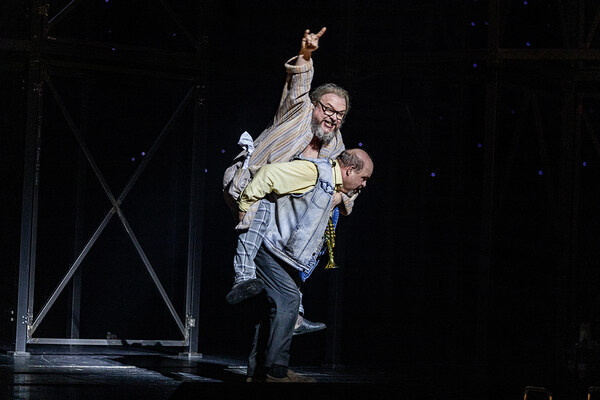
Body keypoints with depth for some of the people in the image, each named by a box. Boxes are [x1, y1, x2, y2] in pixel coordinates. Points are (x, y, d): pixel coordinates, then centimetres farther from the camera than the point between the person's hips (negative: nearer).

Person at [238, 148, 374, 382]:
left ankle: (257, 371, 11)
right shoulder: (314, 171, -16)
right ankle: (276, 372, -17)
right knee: (287, 299, -16)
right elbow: (269, 174, -21)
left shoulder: (335, 190, 15)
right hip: (265, 242, -11)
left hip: (280, 251, 11)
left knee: (275, 306, 8)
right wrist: (245, 207, -15)